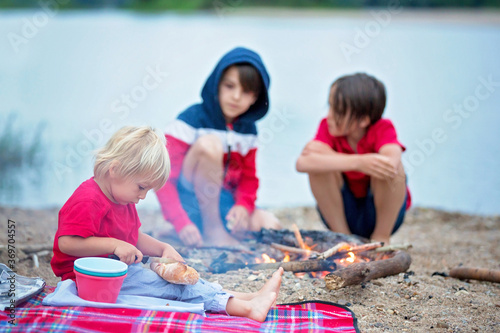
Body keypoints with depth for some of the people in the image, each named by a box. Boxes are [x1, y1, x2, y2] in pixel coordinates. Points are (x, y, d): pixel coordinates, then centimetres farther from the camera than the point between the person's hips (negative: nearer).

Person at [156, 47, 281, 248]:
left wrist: (244, 205, -14)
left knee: (270, 226, -23)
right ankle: (211, 229, -18)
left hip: (224, 204, 4)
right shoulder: (192, 120, -13)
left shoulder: (248, 130, 5)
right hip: (191, 205, -4)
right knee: (208, 144, -30)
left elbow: (249, 178, 10)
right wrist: (181, 222, -29)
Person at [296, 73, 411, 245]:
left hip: (383, 213, -2)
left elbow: (392, 162, -43)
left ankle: (381, 237, -8)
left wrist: (326, 153, -34)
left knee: (388, 167, -31)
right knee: (319, 162, -24)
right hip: (342, 212, 2)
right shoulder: (328, 127, -15)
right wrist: (357, 162, -45)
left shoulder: (383, 129, -20)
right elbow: (302, 163, -34)